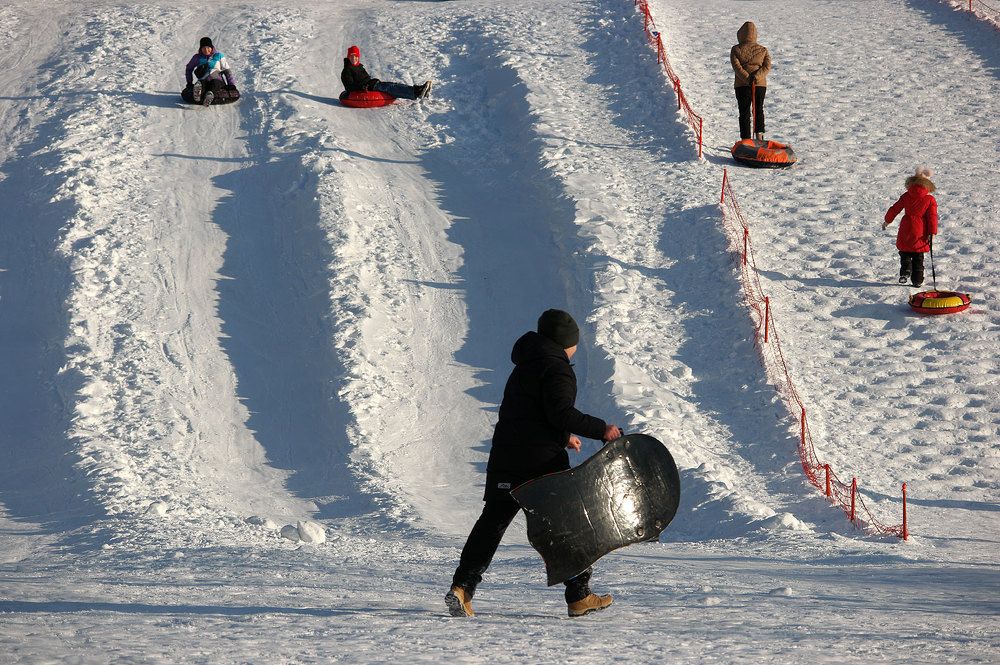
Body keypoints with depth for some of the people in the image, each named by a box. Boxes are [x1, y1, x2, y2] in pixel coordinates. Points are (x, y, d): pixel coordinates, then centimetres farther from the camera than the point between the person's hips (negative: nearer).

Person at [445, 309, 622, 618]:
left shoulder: (525, 367, 22)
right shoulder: (557, 368, -7)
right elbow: (561, 413, -19)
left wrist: (563, 435, 38)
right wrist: (601, 430, -14)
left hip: (505, 454, 7)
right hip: (542, 459, -7)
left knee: (492, 522, 3)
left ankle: (462, 586, -12)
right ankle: (579, 596, 10)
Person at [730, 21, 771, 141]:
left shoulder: (736, 49, -2)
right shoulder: (763, 50, 4)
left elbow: (737, 66, -13)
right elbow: (767, 66, -6)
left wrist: (748, 78, -19)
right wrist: (756, 76, -16)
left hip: (742, 86, -2)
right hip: (760, 84, 2)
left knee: (744, 112, 5)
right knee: (759, 110, 17)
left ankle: (746, 139, 1)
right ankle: (759, 133, 0)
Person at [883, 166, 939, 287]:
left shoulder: (907, 196, -2)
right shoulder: (930, 200, -7)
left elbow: (895, 209, 5)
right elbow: (932, 216, -11)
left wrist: (887, 221, 19)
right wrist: (932, 233, -8)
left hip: (906, 231, 0)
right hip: (921, 231, 0)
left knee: (905, 254, 15)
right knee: (918, 257, 9)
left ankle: (905, 272, -6)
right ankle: (917, 280, 8)